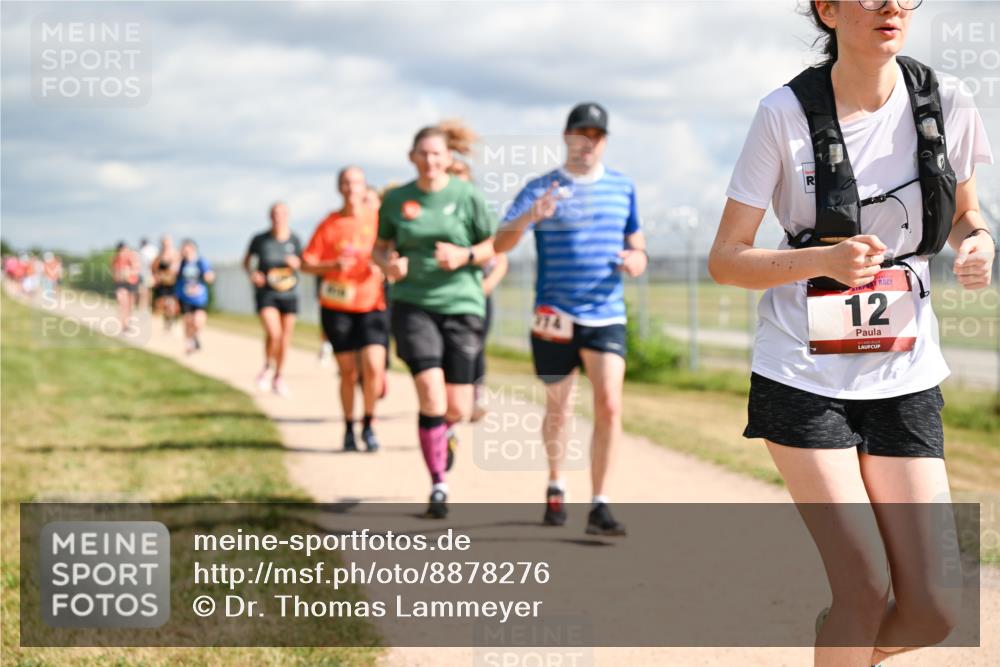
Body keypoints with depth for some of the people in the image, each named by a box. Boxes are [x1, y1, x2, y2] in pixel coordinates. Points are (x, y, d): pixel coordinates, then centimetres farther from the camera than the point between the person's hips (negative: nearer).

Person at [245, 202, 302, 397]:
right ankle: (268, 368, 8)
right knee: (273, 333, -20)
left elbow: (304, 264, 10)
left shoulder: (294, 240, -2)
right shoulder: (260, 240, -7)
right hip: (266, 293, -3)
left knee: (285, 337, 8)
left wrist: (296, 263, -13)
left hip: (289, 293, 3)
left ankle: (278, 378, 27)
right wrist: (252, 274, -10)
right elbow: (247, 260, 9)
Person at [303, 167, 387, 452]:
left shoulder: (378, 219, 3)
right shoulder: (329, 224, 3)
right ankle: (349, 428, 19)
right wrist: (333, 265, -15)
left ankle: (368, 425, 6)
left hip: (372, 304, 0)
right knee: (348, 372, 3)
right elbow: (308, 263, 2)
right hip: (337, 307, 0)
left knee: (374, 368, -14)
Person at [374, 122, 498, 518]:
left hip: (462, 306, 0)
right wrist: (388, 263, -7)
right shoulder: (396, 200, 5)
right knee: (432, 397, -17)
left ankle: (442, 434, 40)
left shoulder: (467, 196, 0)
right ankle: (438, 485, -2)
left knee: (458, 409, 1)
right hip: (413, 305, 0)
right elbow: (380, 247, 16)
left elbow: (496, 246, 5)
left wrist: (465, 255, -14)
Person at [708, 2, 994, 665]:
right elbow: (725, 259, -7)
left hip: (906, 379, 3)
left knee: (933, 612, -1)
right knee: (866, 589, -9)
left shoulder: (947, 102, -2)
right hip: (804, 379, -3)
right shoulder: (786, 114, -11)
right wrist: (825, 260, -25)